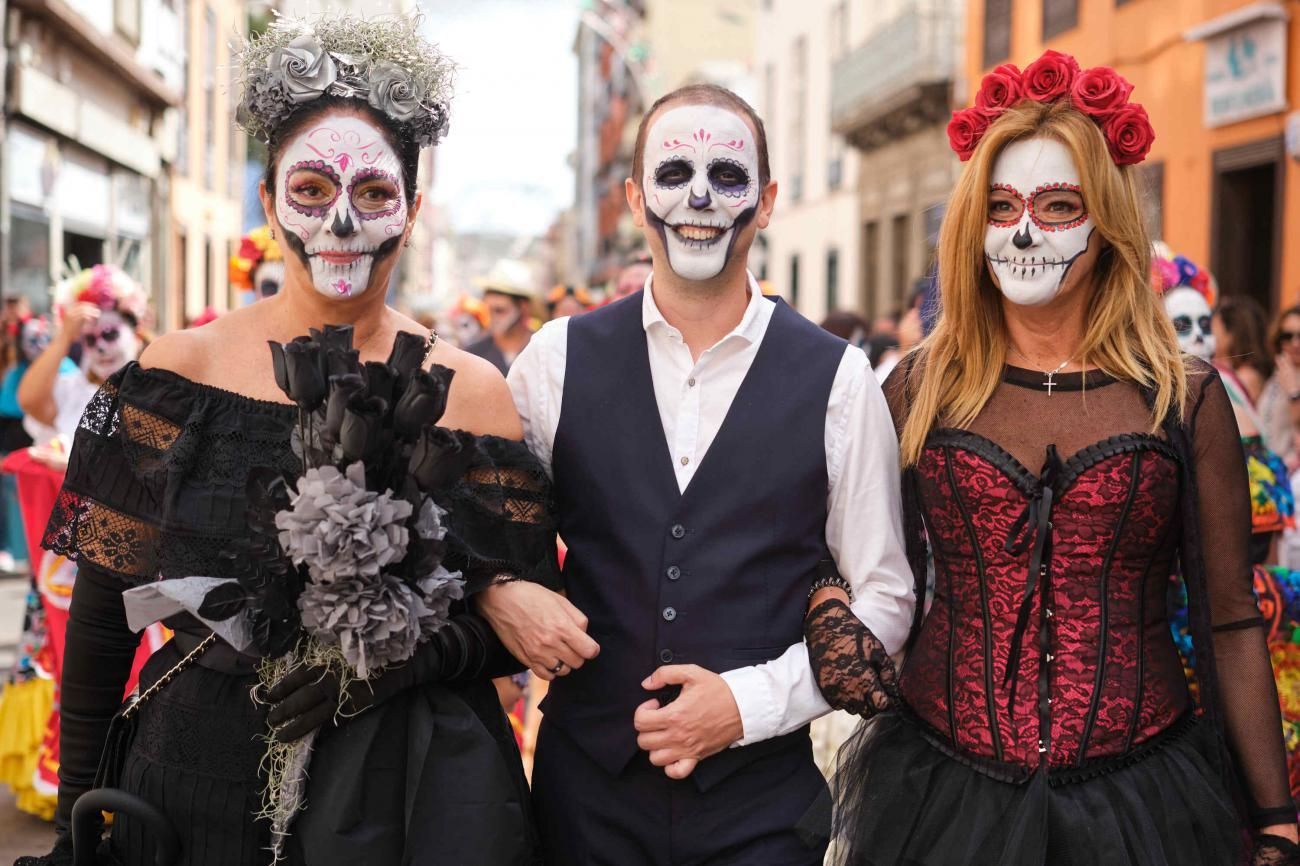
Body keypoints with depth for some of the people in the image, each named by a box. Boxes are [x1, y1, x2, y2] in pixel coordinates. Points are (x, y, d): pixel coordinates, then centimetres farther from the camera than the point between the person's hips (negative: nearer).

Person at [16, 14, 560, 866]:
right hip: (204, 773, 1)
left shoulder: (471, 391, -4)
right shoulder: (185, 369, -4)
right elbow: (105, 607, 1)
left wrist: (402, 655, -20)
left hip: (412, 789, 0)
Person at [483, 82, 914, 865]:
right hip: (586, 782, 1)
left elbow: (885, 596, 0)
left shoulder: (838, 381, -3)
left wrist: (752, 701, -10)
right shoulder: (558, 360, 1)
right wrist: (499, 591, -9)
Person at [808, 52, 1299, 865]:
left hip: (1139, 797, 0)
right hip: (942, 789, 1)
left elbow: (1230, 625, 2)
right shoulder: (920, 389, 1)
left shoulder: (1187, 399, -1)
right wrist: (829, 610, -10)